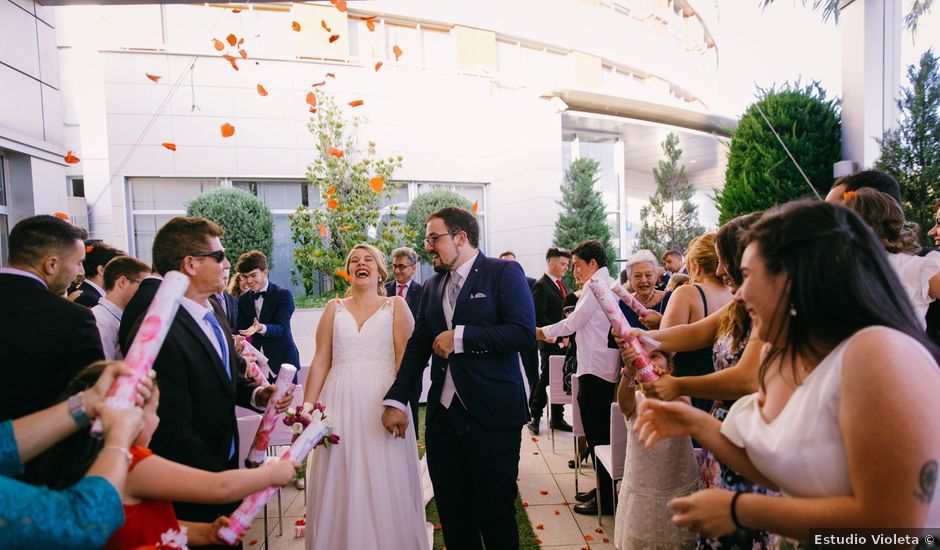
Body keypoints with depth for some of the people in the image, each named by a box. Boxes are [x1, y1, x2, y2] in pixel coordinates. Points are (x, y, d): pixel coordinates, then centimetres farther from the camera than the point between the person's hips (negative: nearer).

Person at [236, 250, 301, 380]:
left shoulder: (284, 295, -7)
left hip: (282, 361, -4)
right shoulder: (243, 299, 9)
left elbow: (281, 327, -16)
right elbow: (240, 329, 7)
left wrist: (261, 328, -36)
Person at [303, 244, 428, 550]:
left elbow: (406, 359, -4)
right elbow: (320, 361, 8)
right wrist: (306, 407, 3)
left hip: (381, 404, -2)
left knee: (385, 487, 4)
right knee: (340, 486, 9)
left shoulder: (396, 305, 3)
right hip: (340, 404, 2)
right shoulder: (334, 309, 10)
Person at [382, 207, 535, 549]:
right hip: (443, 415, 6)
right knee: (452, 514, 15)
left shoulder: (504, 273, -5)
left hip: (491, 415, -5)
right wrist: (395, 401, 5)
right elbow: (417, 346, 12)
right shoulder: (432, 286, 12)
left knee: (495, 513, 8)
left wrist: (460, 336, -15)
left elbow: (524, 334, -17)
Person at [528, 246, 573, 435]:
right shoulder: (541, 286, -12)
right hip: (550, 342, -7)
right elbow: (539, 317, -18)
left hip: (563, 342, 7)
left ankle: (557, 419, 23)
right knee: (546, 379, 2)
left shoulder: (561, 284, 14)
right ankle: (535, 417, 18)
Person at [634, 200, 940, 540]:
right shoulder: (782, 356, 1)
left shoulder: (877, 354, -21)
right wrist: (698, 425, -1)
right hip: (796, 540, 6)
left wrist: (738, 510, -18)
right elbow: (779, 471, 7)